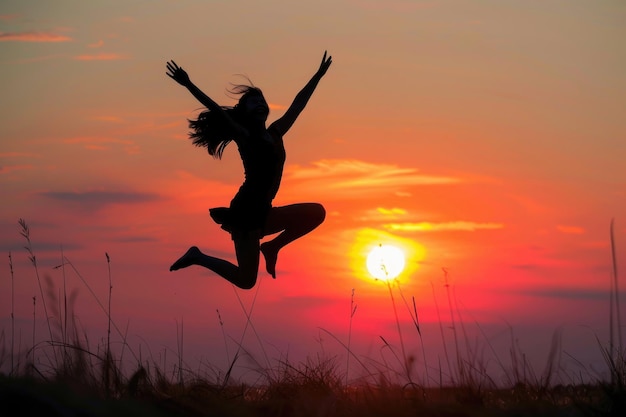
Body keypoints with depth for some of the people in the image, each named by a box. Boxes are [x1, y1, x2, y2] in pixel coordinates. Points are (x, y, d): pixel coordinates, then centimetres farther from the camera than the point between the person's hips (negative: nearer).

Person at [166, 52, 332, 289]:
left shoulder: (274, 134, 14)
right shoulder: (244, 136, -3)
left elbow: (298, 104, 22)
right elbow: (217, 111, -13)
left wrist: (318, 75, 29)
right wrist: (188, 85, -23)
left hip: (261, 213, 8)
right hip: (246, 212, -8)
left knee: (317, 213, 10)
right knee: (245, 281, -9)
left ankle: (272, 247, 11)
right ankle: (197, 257, 11)